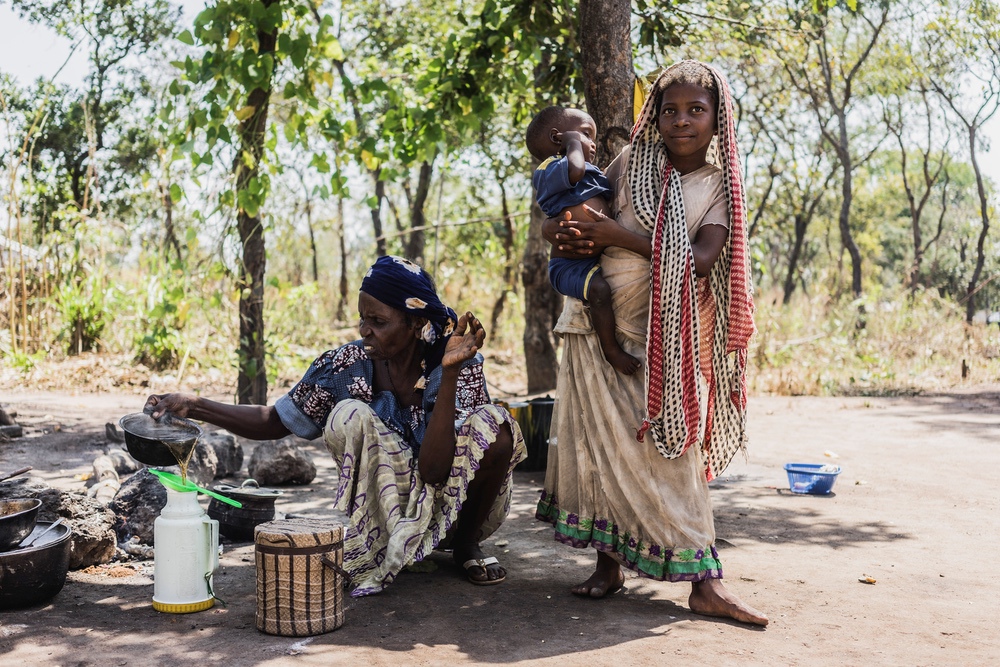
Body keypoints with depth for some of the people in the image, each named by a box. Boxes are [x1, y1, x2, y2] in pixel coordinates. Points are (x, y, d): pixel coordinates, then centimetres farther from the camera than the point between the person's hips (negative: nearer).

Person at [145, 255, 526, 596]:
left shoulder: (461, 366, -22)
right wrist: (194, 407, -15)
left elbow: (433, 471, -33)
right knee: (350, 415, -24)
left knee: (493, 427, -29)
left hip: (457, 505, -1)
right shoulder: (347, 366, -14)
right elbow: (275, 421, -3)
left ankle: (466, 543, -4)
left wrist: (449, 372, -40)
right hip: (386, 507, 1)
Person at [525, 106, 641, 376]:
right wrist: (574, 142, -15)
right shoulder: (548, 169, -10)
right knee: (599, 289, -33)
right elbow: (575, 170, -33)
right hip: (570, 264, -10)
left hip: (598, 259, 10)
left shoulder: (591, 172, 20)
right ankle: (611, 350, -18)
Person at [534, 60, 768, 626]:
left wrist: (617, 235, -20)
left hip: (664, 332, -1)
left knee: (670, 444, -3)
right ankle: (609, 563, 14)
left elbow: (701, 258, -16)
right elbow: (561, 222, 10)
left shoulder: (720, 186, 1)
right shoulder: (632, 162, 4)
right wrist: (569, 233, -15)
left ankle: (703, 581, 0)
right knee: (602, 440, 3)